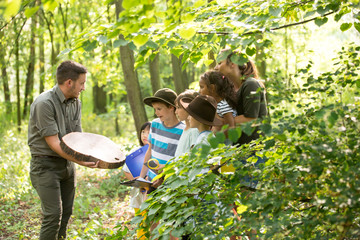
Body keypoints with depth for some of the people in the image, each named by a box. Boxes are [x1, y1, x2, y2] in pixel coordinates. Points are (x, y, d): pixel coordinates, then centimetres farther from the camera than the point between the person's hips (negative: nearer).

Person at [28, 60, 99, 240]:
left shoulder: (75, 103, 5)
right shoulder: (44, 104, -21)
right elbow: (53, 143, -23)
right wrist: (80, 161, -31)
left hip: (67, 162, 8)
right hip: (45, 164, -8)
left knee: (66, 213, 12)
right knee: (53, 214, -12)